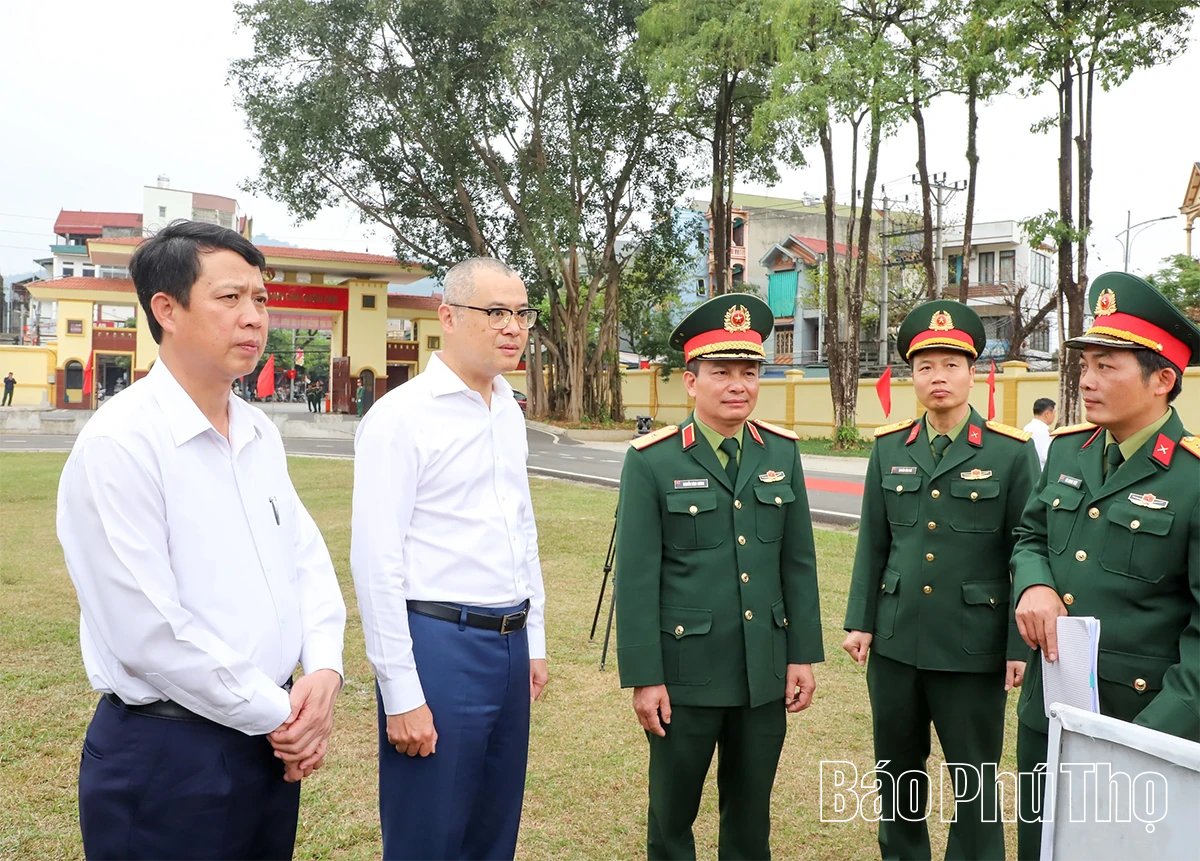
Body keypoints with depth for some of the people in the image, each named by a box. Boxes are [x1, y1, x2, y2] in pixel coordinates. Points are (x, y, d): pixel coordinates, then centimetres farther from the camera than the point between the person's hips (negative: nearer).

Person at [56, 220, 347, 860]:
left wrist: (324, 670, -7)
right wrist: (277, 715, -13)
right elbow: (149, 632, -21)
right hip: (167, 755, -7)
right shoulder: (119, 444, -17)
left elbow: (308, 558, 9)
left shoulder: (260, 434, 6)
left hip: (273, 740, 7)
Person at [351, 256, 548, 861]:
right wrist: (402, 695, -15)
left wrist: (534, 642, 17)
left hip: (510, 645, 7)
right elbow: (376, 563, -15)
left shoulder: (508, 410, 10)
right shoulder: (401, 415, -13)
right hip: (439, 644, -7)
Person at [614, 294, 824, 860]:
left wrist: (803, 654, 4)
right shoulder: (652, 462, -10)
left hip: (765, 673, 4)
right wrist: (643, 677, -11)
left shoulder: (781, 452, 3)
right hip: (685, 674, -3)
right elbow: (636, 578, -10)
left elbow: (799, 562, 6)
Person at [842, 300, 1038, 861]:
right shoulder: (889, 447, 4)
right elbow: (872, 542, 7)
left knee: (974, 778, 10)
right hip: (895, 641, 4)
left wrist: (1021, 646, -8)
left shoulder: (1011, 450, -6)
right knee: (897, 771, 18)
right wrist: (860, 621, 4)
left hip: (973, 647, -3)